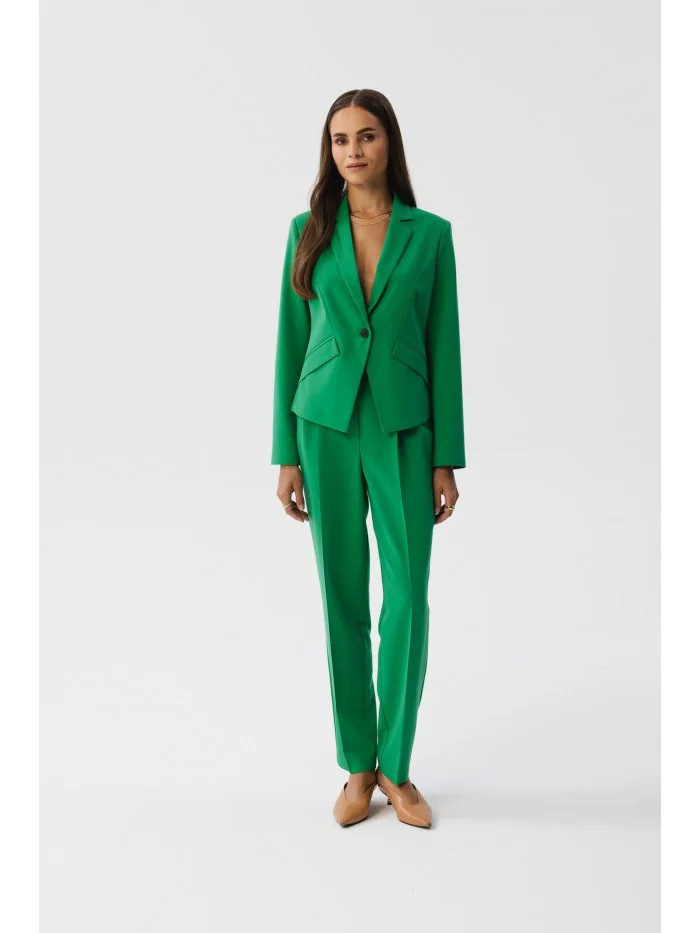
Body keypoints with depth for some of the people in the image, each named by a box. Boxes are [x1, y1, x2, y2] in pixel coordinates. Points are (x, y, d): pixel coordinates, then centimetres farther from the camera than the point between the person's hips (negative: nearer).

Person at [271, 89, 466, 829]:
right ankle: (357, 765, 21)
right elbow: (291, 343, 4)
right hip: (327, 426, 1)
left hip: (404, 429, 0)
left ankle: (396, 766, 17)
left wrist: (446, 459, -3)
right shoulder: (308, 231, 4)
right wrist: (287, 455, 0)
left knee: (408, 595, -2)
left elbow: (443, 347, 2)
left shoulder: (430, 233, 3)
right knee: (342, 596, 5)